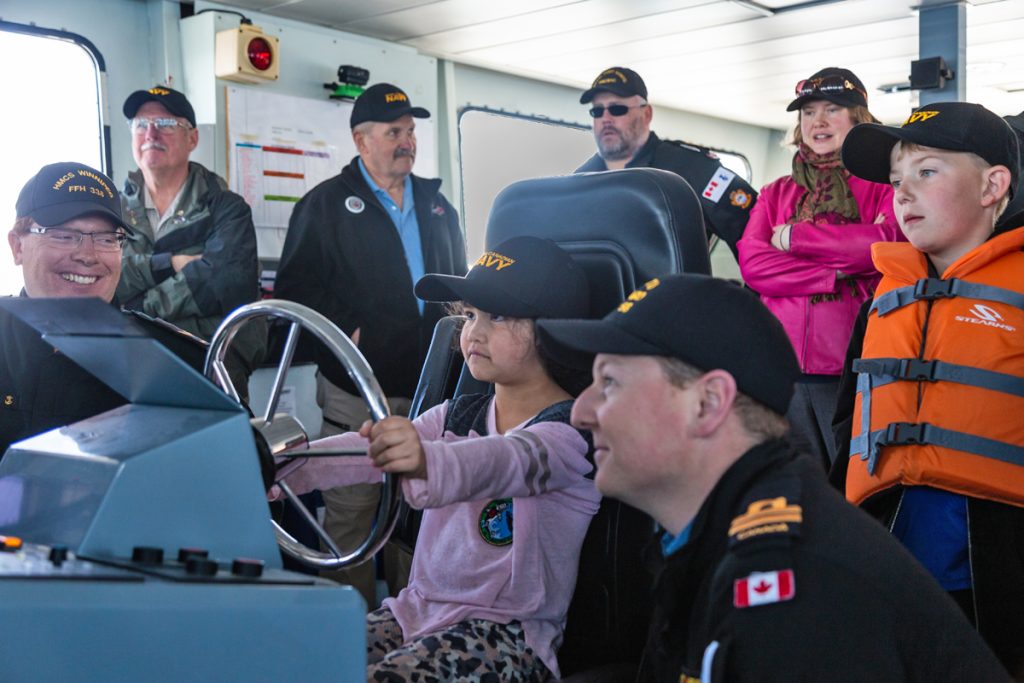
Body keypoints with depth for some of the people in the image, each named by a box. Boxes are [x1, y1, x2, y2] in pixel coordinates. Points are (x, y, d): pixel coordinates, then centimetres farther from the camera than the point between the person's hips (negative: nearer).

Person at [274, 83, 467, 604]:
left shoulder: (436, 204, 16)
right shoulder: (326, 204, 0)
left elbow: (458, 282, 23)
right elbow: (295, 287, -5)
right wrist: (349, 333, -14)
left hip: (429, 383, 5)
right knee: (351, 512, -1)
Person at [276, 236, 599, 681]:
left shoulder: (571, 431, -10)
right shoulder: (458, 414, 13)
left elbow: (508, 461, -32)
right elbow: (371, 448, -2)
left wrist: (426, 463, -52)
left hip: (507, 629, -6)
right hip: (419, 607, 7)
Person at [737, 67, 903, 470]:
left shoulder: (883, 184, 9)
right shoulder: (776, 193, 18)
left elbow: (893, 240, -11)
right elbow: (751, 262, 2)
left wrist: (795, 236, -4)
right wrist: (841, 277, -9)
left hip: (851, 368, -3)